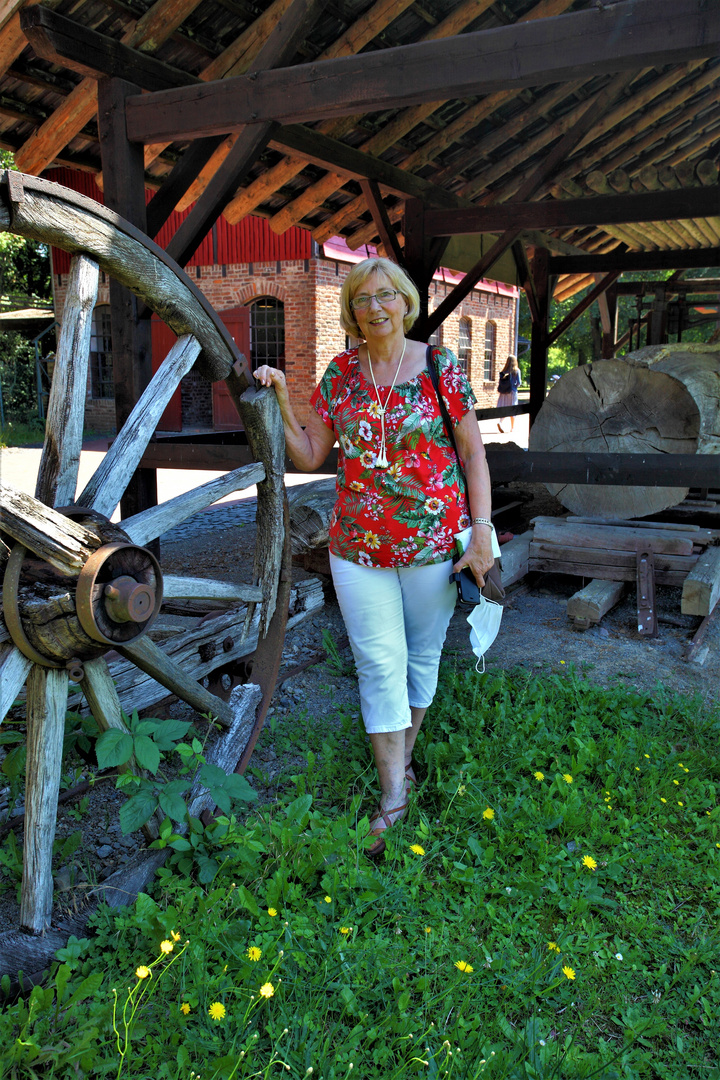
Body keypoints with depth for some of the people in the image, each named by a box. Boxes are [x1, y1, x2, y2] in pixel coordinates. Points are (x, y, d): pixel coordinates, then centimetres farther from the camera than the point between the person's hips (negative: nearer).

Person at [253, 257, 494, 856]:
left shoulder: (441, 367, -4)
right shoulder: (340, 373, 4)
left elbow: (473, 452, -1)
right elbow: (310, 457, 7)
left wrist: (482, 531, -8)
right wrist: (281, 402, -5)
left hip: (434, 539, -1)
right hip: (359, 546, 2)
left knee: (422, 653, 13)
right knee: (379, 662, 2)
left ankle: (403, 754, 36)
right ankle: (394, 794, 11)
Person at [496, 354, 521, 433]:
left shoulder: (504, 371, 2)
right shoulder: (516, 370, -6)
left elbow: (499, 382, 2)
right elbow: (519, 382, -6)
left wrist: (499, 392, 10)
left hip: (503, 392, 2)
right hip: (512, 391, -2)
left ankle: (501, 422, -21)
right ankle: (512, 427, 16)